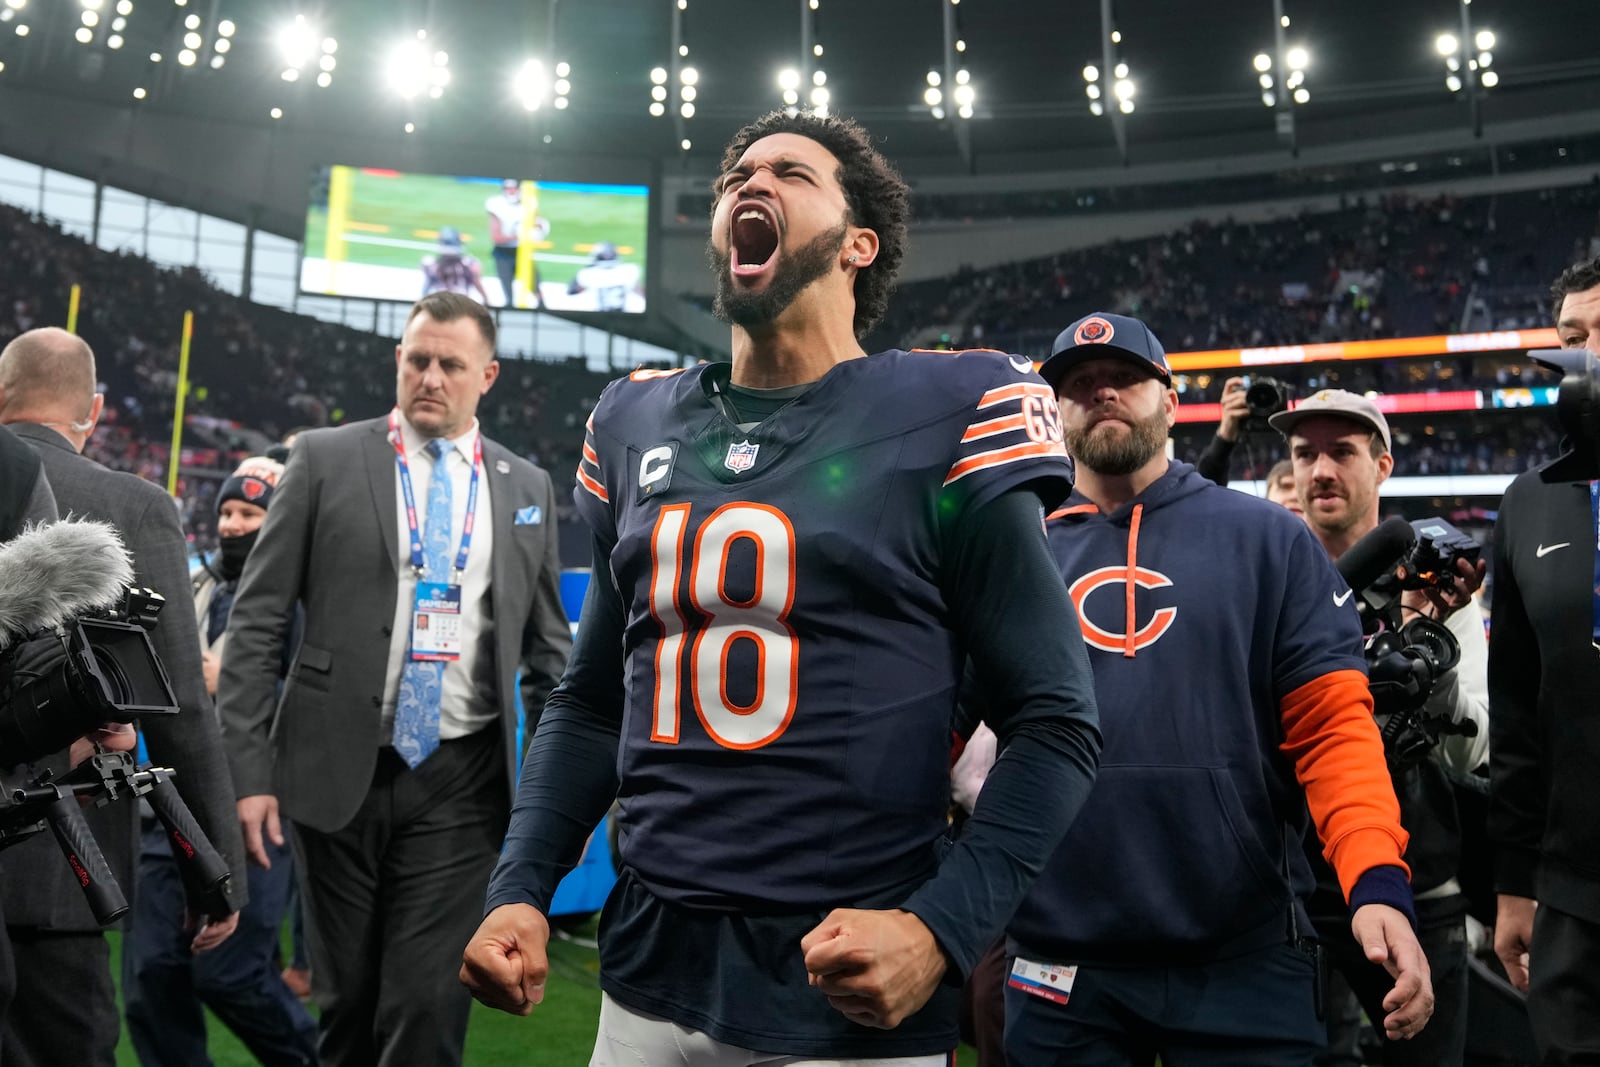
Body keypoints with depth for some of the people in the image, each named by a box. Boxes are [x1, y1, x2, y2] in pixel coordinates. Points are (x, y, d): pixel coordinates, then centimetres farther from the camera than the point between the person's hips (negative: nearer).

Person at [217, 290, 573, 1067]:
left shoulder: (528, 488, 7)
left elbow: (547, 650, 10)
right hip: (337, 772, 0)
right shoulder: (326, 459, 1)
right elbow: (257, 623, 0)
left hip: (461, 783, 1)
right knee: (346, 1001, 12)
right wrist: (248, 769, -6)